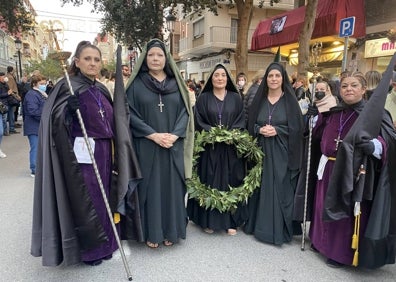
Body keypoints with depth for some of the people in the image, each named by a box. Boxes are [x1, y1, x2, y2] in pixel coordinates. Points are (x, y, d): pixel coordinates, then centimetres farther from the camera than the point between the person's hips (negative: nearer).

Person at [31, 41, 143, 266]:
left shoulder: (102, 90, 11)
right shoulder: (67, 87, -8)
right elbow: (53, 120, -17)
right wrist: (68, 109, -34)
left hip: (105, 154, 7)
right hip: (82, 155, -6)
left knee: (104, 199, 14)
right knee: (86, 203, 2)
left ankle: (104, 245, 30)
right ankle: (88, 250, 21)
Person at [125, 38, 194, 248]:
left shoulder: (176, 83, 9)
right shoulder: (136, 84, 2)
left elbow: (185, 111, 4)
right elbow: (130, 114, -5)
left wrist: (174, 135, -12)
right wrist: (154, 135, -16)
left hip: (173, 147, 2)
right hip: (146, 146, -2)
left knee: (171, 187, 7)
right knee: (150, 187, 3)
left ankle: (170, 231, 21)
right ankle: (151, 233, 17)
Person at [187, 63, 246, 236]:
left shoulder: (236, 98, 9)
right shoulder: (203, 98, 6)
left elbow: (241, 121, 4)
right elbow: (198, 122, 0)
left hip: (231, 147, 1)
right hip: (209, 147, -1)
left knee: (230, 183, 4)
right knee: (209, 183, 2)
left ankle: (230, 221, 15)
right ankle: (208, 221, 14)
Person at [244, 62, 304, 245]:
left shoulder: (290, 100, 1)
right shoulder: (259, 100, 9)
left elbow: (297, 127, -3)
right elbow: (250, 124, 9)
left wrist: (277, 130, -16)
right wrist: (260, 129, -11)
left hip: (282, 153, -3)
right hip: (261, 151, 3)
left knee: (280, 189, -1)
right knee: (261, 188, 7)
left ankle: (279, 229, 11)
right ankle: (260, 225, 20)